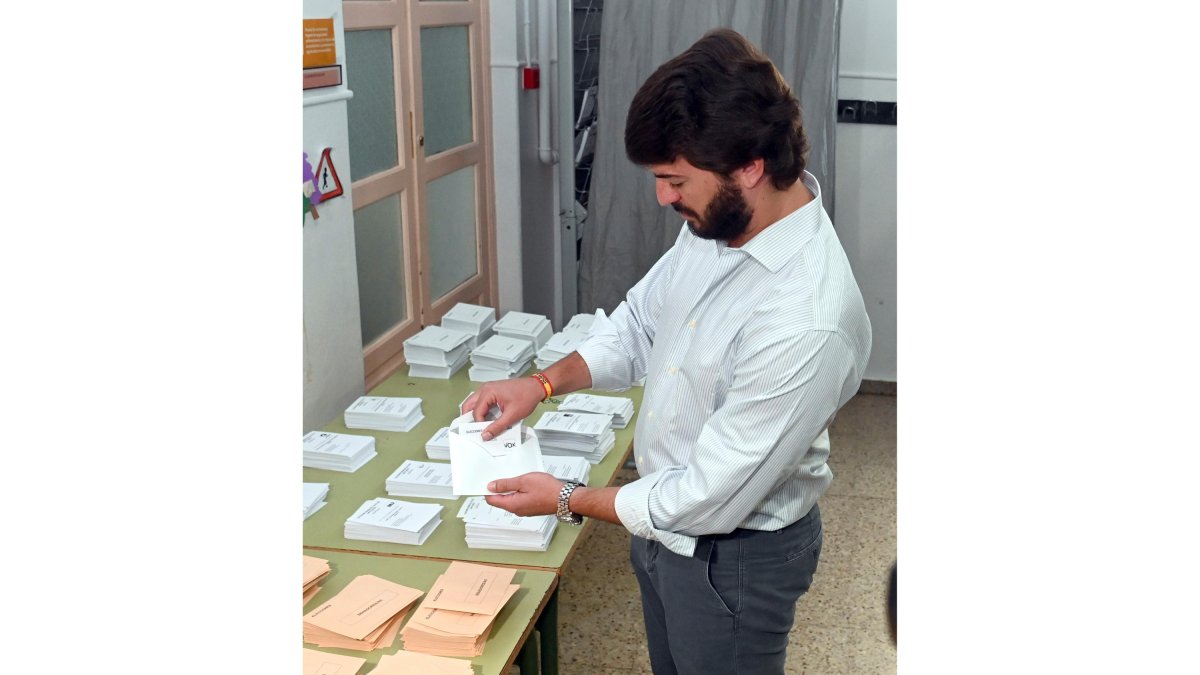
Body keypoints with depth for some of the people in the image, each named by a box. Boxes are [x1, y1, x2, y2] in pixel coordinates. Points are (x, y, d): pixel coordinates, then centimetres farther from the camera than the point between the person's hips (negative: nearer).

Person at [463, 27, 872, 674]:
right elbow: (640, 320, 7)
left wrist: (567, 500, -16)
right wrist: (544, 382, -8)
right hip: (663, 523, 7)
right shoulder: (715, 221, -10)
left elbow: (712, 500, -28)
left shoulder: (808, 322, -36)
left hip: (732, 556, -7)